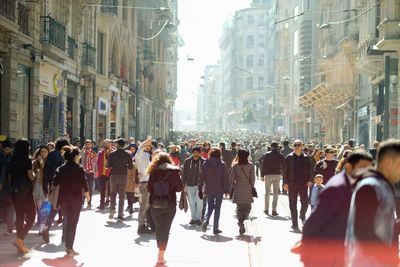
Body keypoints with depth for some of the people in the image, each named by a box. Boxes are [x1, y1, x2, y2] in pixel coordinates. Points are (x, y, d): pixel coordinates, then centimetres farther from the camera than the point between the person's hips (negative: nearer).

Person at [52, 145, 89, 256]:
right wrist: (87, 195, 3)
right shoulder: (79, 168, -8)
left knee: (67, 221, 18)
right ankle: (69, 248, -1)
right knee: (73, 222, 2)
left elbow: (55, 183, 1)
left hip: (63, 198, 4)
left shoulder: (60, 168, 5)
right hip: (76, 198, -4)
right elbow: (84, 183, -10)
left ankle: (67, 246, 21)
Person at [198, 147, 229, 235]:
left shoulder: (206, 164, -2)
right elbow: (226, 178, -7)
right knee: (217, 208, 8)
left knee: (209, 206, 18)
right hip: (219, 190, -2)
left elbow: (201, 177, 0)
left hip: (209, 190, 2)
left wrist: (200, 189, 7)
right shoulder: (222, 164, -8)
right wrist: (226, 189, 1)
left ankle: (206, 221, -7)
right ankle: (215, 228, 8)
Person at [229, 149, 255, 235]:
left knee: (239, 207, 11)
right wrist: (252, 187, 8)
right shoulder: (250, 165, -5)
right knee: (247, 207, 8)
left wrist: (230, 189, 7)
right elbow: (253, 178, -5)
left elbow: (231, 178, -1)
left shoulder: (235, 166, -1)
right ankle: (241, 221, -19)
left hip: (238, 189, 1)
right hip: (247, 189, -1)